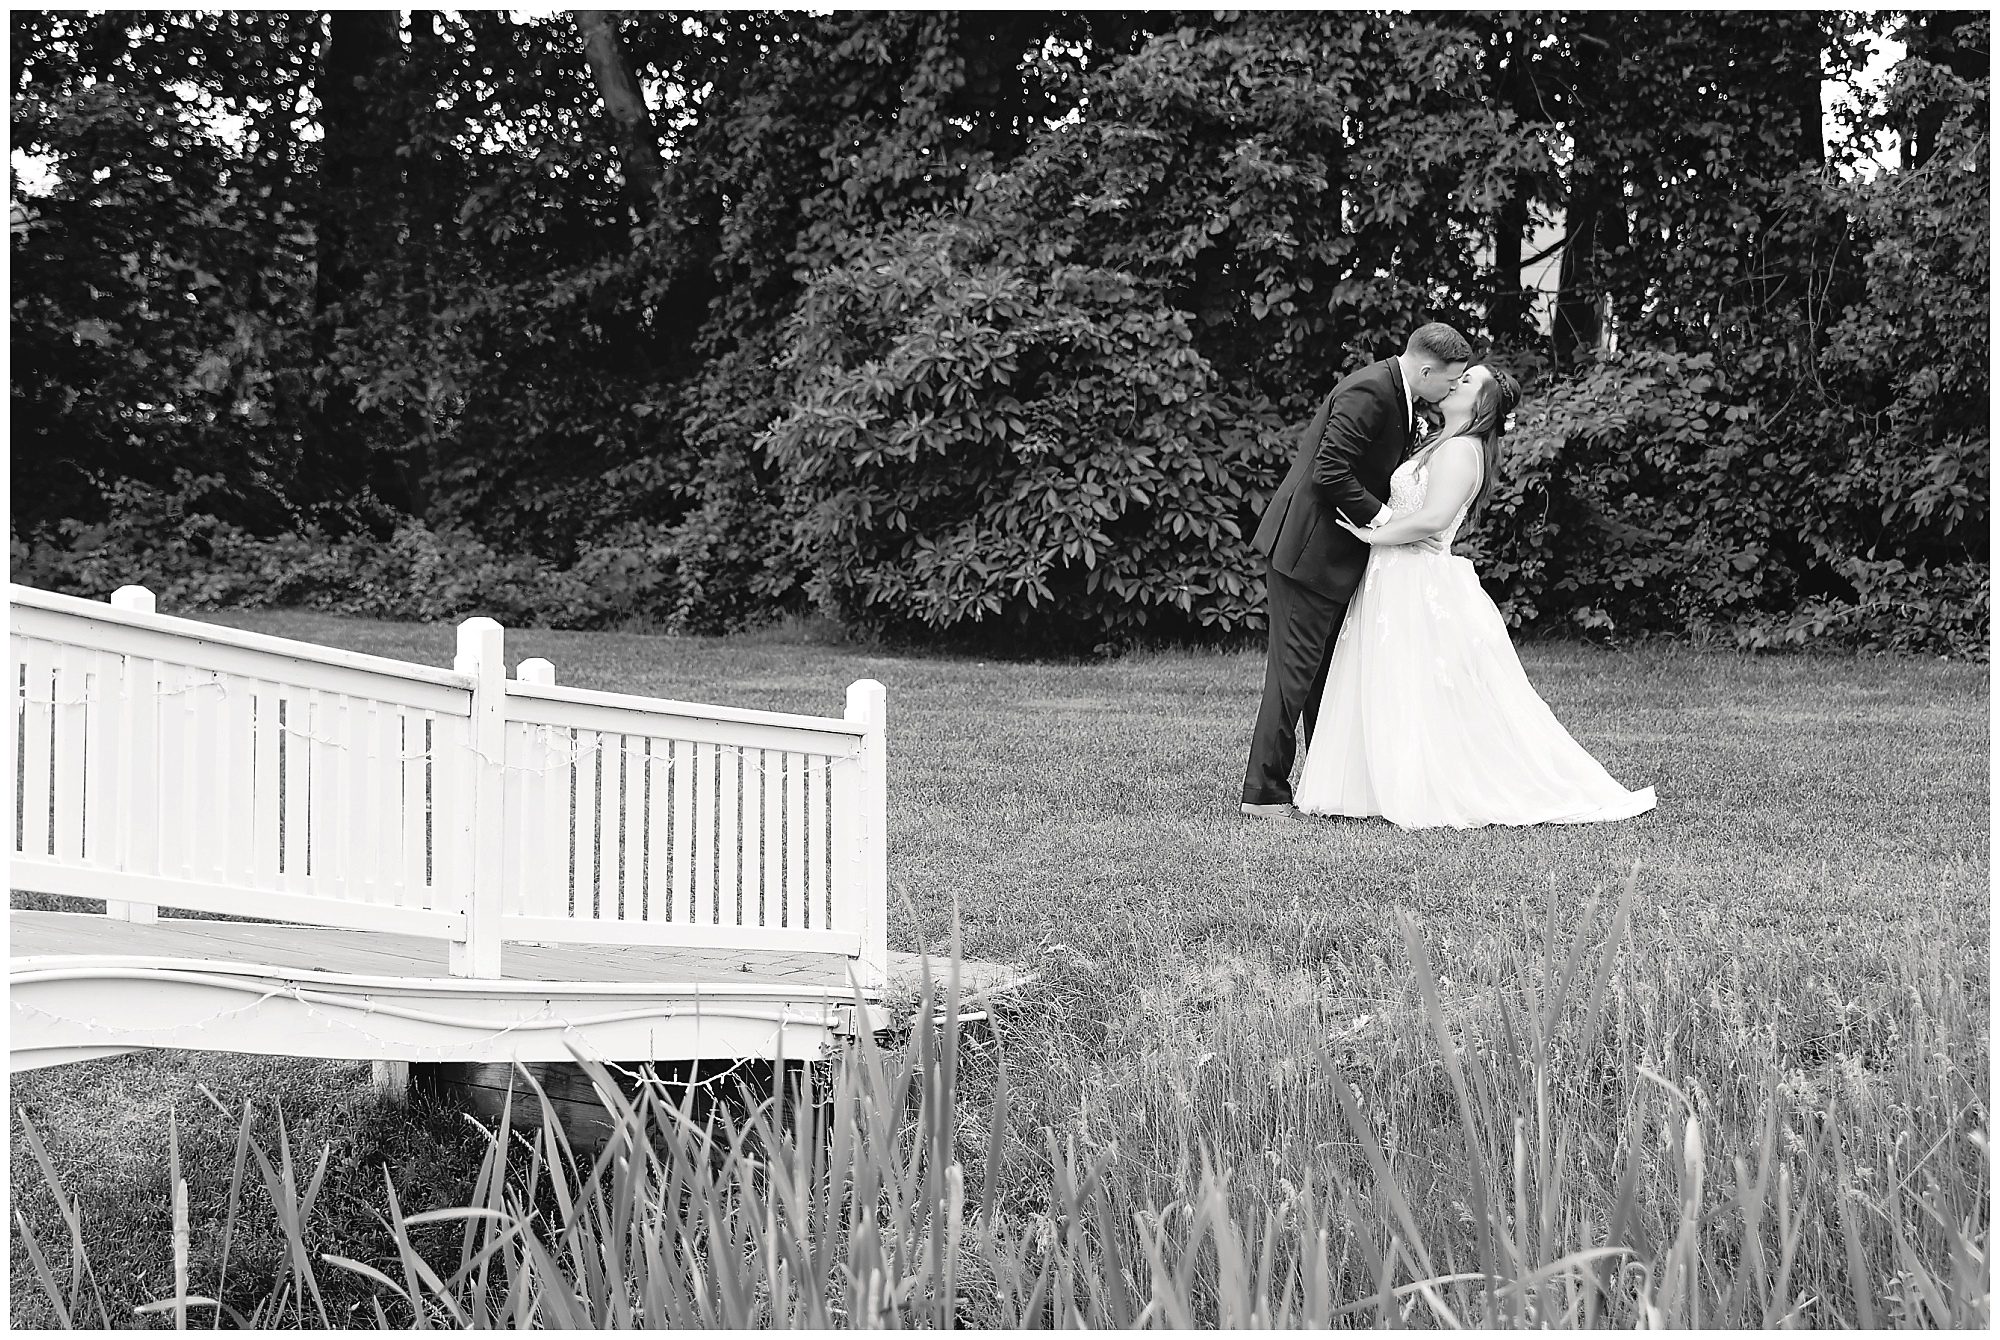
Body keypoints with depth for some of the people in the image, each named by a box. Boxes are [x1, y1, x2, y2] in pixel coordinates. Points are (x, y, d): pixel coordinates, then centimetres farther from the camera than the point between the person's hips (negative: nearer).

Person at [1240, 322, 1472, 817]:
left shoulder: (1397, 393, 10)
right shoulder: (1368, 392, -21)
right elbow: (1328, 474, -27)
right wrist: (1379, 515, -18)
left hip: (1337, 551, 10)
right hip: (1307, 550, -10)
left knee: (1330, 670, 15)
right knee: (1294, 669, -6)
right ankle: (1264, 793, -1)